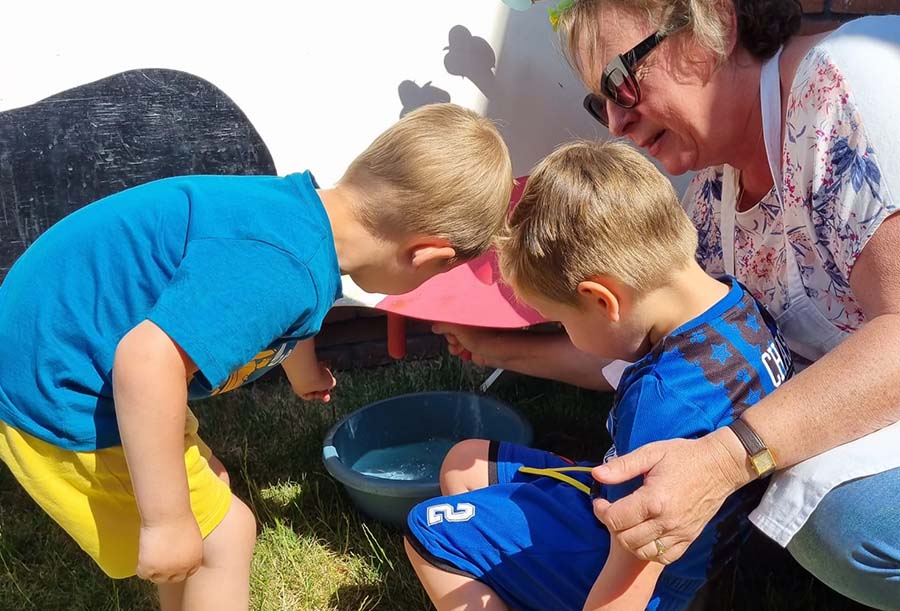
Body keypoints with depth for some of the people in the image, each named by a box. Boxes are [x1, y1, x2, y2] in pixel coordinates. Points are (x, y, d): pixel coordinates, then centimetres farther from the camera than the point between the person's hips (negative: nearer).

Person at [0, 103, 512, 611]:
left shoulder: (299, 209, 1)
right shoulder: (285, 266, -31)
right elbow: (148, 360, -41)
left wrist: (307, 375, 46)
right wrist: (167, 522, -29)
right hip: (59, 399, -10)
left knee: (210, 487, 24)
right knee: (223, 534, 1)